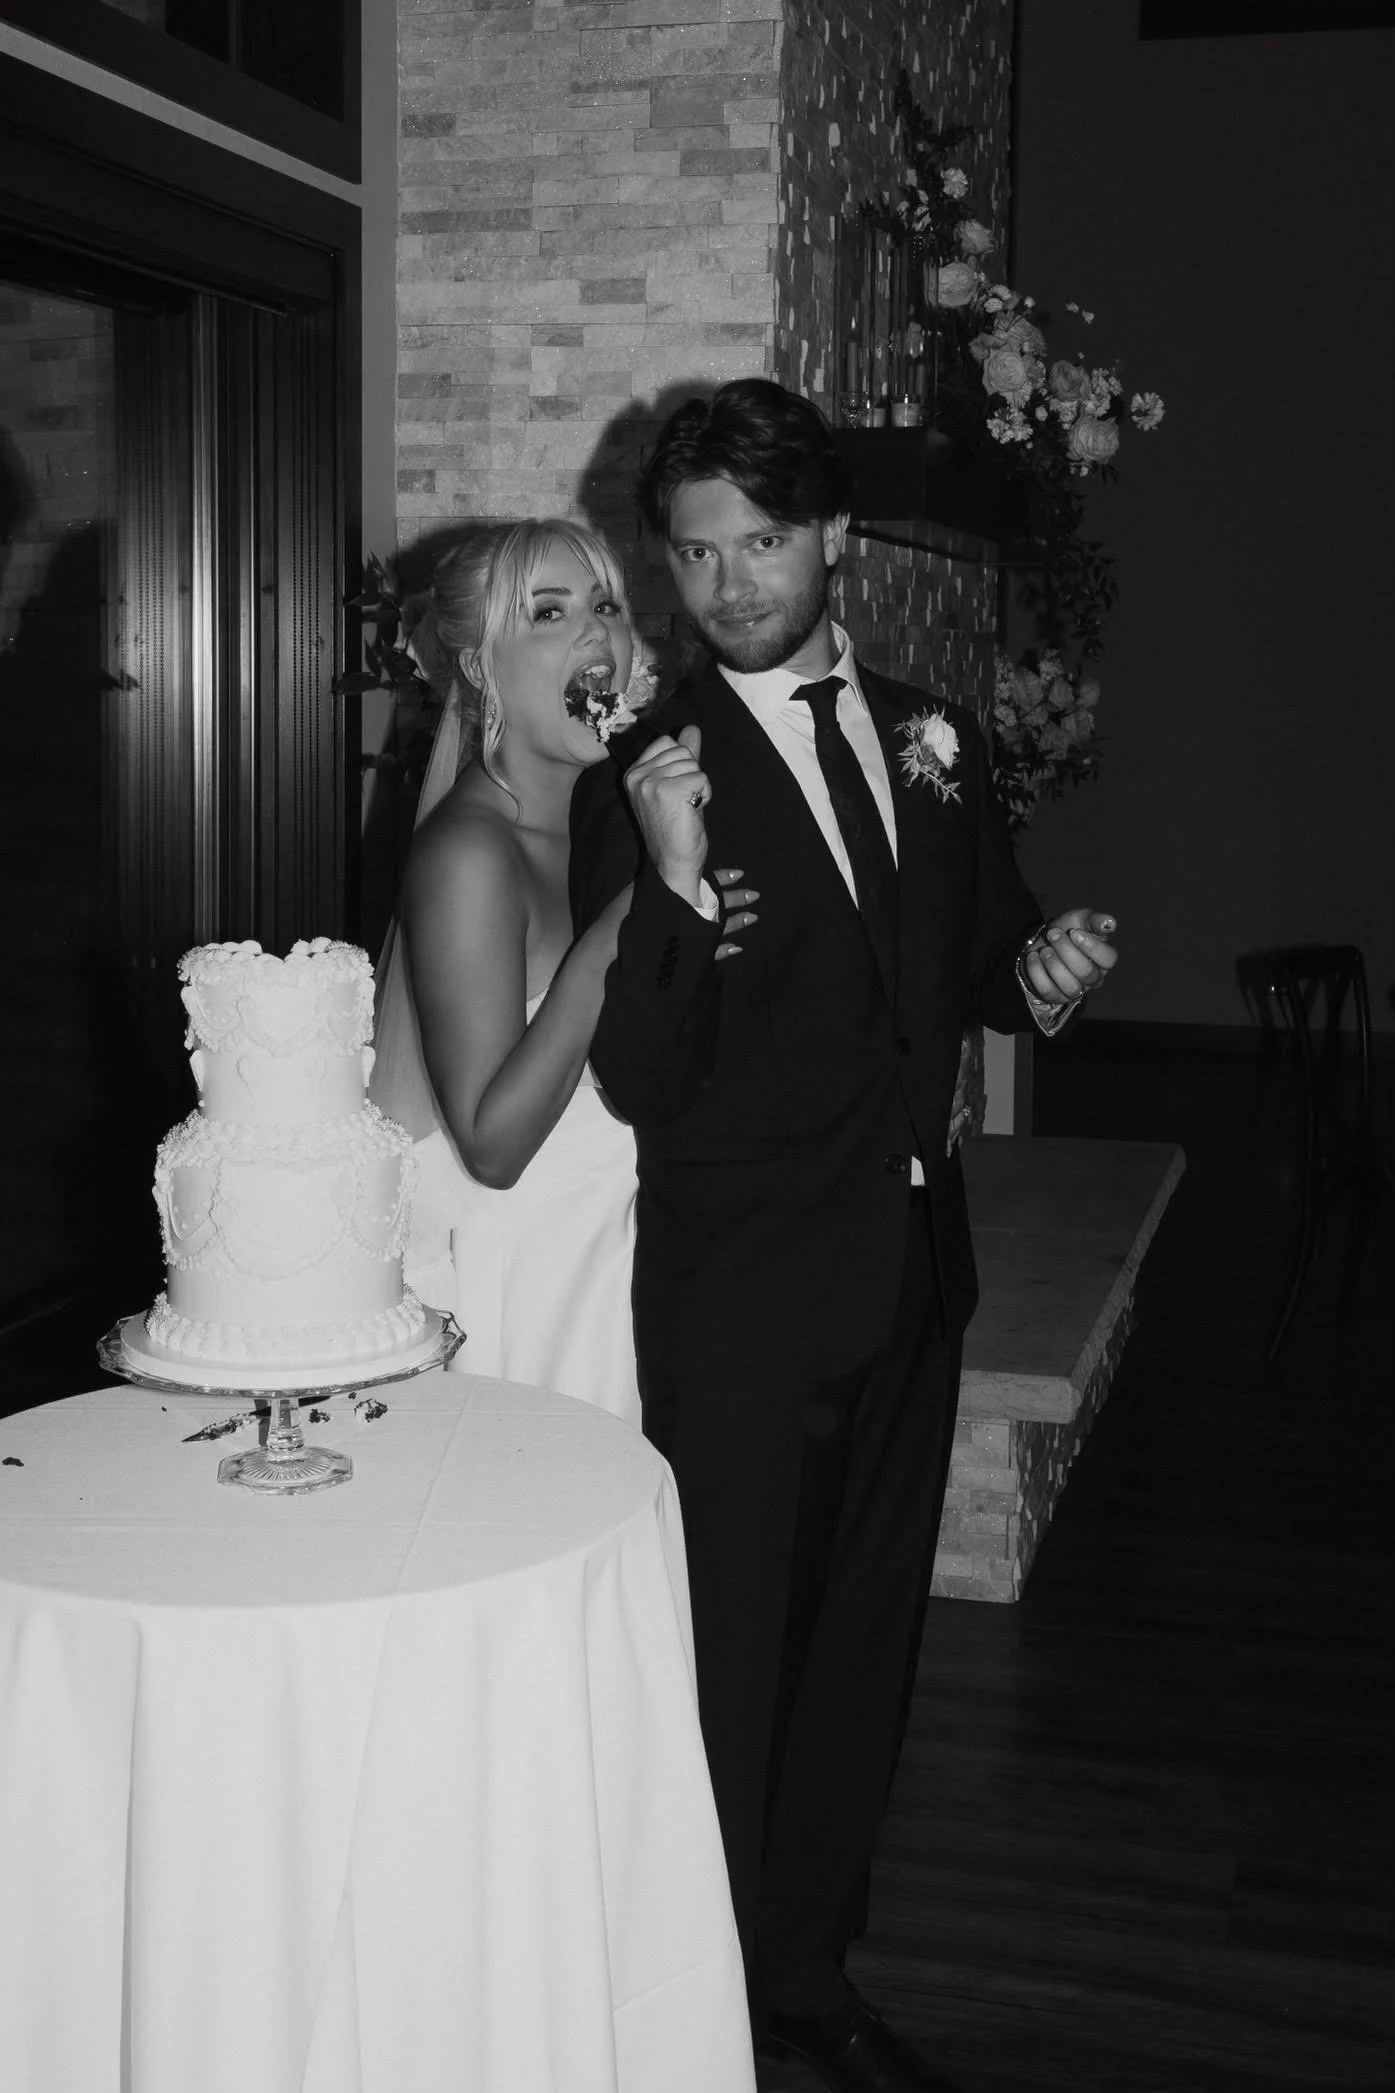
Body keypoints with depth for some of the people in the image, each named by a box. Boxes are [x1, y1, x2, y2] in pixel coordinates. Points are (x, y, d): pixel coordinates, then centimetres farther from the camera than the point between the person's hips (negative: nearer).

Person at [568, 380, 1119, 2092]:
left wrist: (1038, 973, -6)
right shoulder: (645, 779, -12)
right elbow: (639, 1080, -18)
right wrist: (675, 886, -33)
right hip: (741, 1293, -6)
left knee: (864, 1637, 18)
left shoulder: (929, 734, 4)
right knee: (726, 1661, 6)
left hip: (912, 1272, 6)